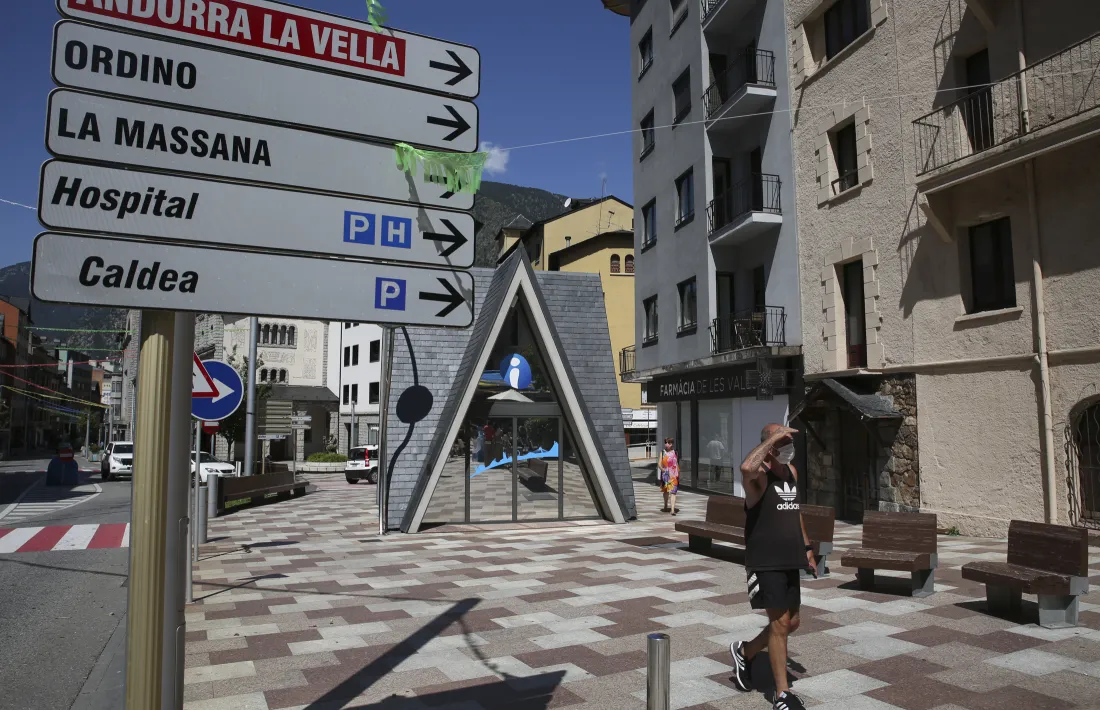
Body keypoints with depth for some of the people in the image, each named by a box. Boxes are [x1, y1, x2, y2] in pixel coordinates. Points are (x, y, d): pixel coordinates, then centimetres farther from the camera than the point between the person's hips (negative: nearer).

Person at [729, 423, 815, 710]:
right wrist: (773, 437, -32)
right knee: (780, 623, -3)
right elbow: (746, 468, -42)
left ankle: (744, 651, 36)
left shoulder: (792, 471, 10)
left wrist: (807, 547, 20)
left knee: (791, 622, 15)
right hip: (765, 562, -8)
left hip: (790, 560, 8)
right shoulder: (760, 474, -15)